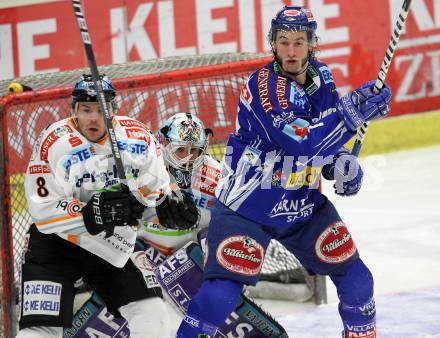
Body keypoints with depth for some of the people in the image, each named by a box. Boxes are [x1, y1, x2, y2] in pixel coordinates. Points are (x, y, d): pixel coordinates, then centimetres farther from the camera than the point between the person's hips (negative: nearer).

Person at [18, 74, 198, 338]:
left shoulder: (138, 136, -8)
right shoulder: (54, 143, -21)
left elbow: (156, 183, 7)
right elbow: (44, 211, -23)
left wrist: (169, 201, -15)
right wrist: (95, 213, -35)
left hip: (114, 246, 5)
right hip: (56, 245, -5)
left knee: (149, 311, 2)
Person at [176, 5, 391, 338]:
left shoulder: (321, 76, -1)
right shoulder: (265, 84, -23)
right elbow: (300, 142, -34)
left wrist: (341, 162, -6)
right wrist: (351, 112, -35)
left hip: (304, 204, 7)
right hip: (247, 206, -7)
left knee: (355, 277, 9)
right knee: (223, 290, -18)